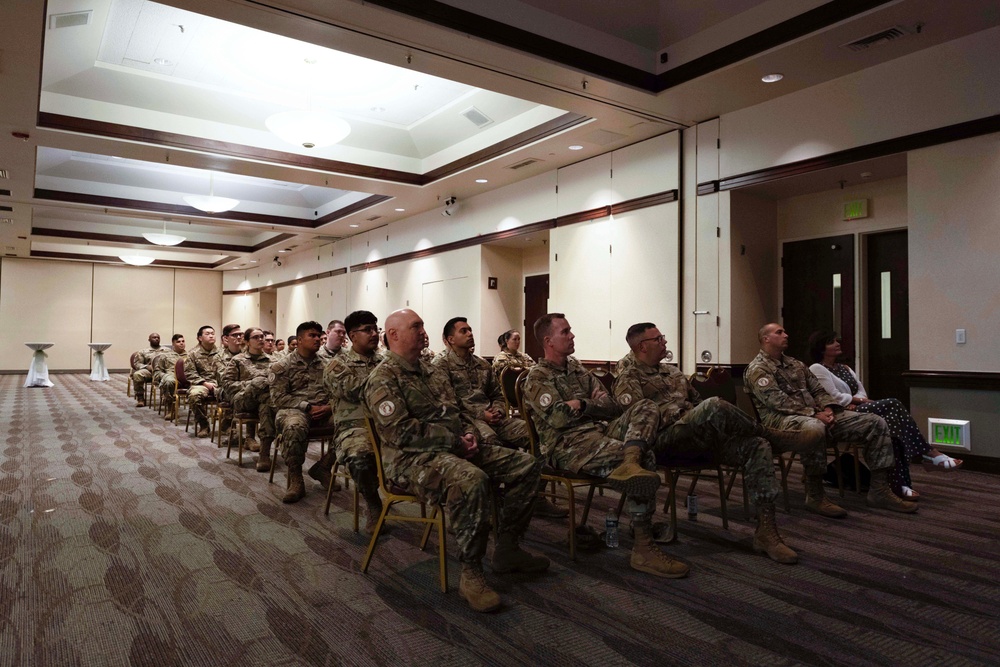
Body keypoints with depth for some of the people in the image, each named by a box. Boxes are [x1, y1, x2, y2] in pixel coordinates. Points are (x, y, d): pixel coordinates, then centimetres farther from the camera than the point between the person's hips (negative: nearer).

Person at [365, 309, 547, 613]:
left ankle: (507, 549, 9)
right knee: (471, 480, -40)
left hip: (456, 448, 9)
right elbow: (400, 431, -18)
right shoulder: (383, 379, -7)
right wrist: (454, 442, -17)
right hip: (412, 458, -9)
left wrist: (469, 433, 2)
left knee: (527, 464, 0)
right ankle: (471, 574, -23)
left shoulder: (432, 371, 21)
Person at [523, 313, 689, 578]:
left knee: (645, 407, -18)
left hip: (601, 429, 8)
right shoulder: (537, 378, 1)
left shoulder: (576, 368, 23)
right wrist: (594, 405, -1)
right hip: (569, 444, -8)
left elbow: (611, 406, 16)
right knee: (645, 458, -27)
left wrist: (581, 405, -4)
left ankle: (629, 463, -42)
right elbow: (558, 418, -16)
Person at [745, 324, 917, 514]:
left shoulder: (796, 364, 24)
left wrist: (827, 409, -3)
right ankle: (814, 494, -25)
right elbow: (778, 401, -16)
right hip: (782, 419, -8)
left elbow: (818, 390, 19)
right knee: (814, 427, -44)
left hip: (816, 416, 9)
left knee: (876, 423, -2)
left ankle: (879, 491, -1)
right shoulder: (757, 369, -3)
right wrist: (815, 414, -20)